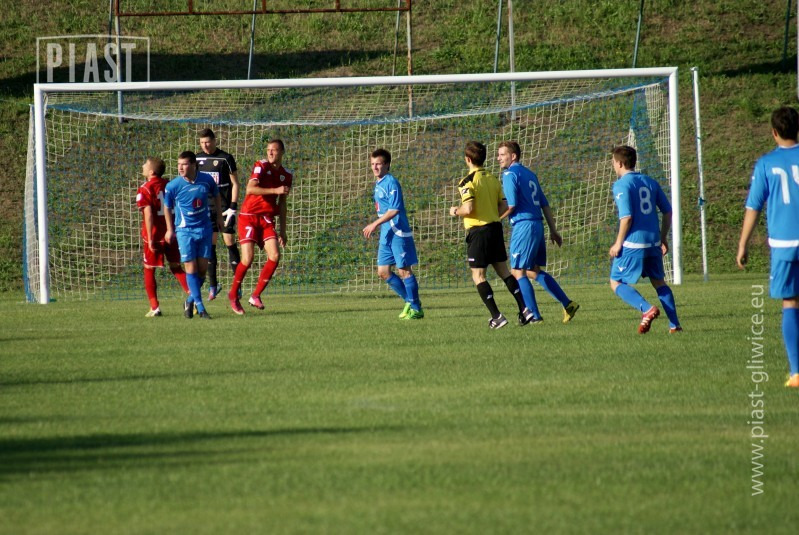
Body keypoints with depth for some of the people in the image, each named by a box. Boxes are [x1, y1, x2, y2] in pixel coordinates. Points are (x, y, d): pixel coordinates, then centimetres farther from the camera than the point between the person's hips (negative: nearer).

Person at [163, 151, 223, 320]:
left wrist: (219, 217, 18)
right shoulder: (173, 186, -12)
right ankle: (200, 307, -5)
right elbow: (167, 207, 4)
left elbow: (216, 196, 15)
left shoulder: (206, 180, -6)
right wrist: (170, 230, 8)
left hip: (204, 228, 3)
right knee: (191, 267, -8)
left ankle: (191, 300, 23)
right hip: (185, 230, -3)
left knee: (203, 268, 3)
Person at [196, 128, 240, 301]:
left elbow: (235, 183, -3)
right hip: (205, 208, 4)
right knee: (210, 245, 1)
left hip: (224, 208, -4)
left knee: (230, 242, -4)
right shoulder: (198, 159, 8)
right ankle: (212, 285, 5)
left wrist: (233, 207, -10)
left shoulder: (225, 158, -4)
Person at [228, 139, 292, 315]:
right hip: (249, 216, -5)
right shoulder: (261, 166, -6)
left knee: (275, 256, -13)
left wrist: (282, 231, 18)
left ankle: (256, 295, 0)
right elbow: (250, 189, -22)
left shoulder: (287, 175, 11)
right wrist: (275, 190, -27)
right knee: (248, 258, -14)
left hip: (267, 219, 5)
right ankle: (233, 294, 8)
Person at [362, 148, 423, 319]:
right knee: (383, 272, 8)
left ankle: (416, 309, 4)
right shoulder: (378, 184, 15)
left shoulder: (391, 183, -13)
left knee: (404, 270, -4)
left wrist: (375, 224, -22)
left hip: (398, 233, -9)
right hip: (386, 235, 9)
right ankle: (409, 301, 21)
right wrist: (377, 226, 18)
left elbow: (394, 210, -21)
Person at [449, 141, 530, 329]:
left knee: (478, 276, 0)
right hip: (495, 228, 6)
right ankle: (525, 309, 7)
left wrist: (456, 212, -1)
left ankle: (496, 316, -9)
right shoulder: (493, 179, 8)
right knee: (503, 271, 13)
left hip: (478, 231, -6)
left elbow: (468, 208, -21)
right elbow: (504, 206, 8)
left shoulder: (468, 182, -12)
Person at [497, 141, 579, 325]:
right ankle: (567, 304, 14)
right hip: (537, 225, 9)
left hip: (523, 225, -9)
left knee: (517, 271, -2)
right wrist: (553, 230, 22)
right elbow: (545, 204, 19)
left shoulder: (510, 174, -7)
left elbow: (510, 206, -15)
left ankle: (534, 315, -6)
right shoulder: (530, 174, 18)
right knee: (534, 270, 17)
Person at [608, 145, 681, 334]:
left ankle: (647, 309, -18)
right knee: (658, 282, 18)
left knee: (616, 283, 3)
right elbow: (668, 211, 12)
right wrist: (663, 238, 21)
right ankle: (674, 324, 10)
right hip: (653, 243, 7)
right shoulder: (650, 182, 11)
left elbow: (626, 217, -18)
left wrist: (618, 243, -9)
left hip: (633, 244, -7)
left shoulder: (621, 185, -9)